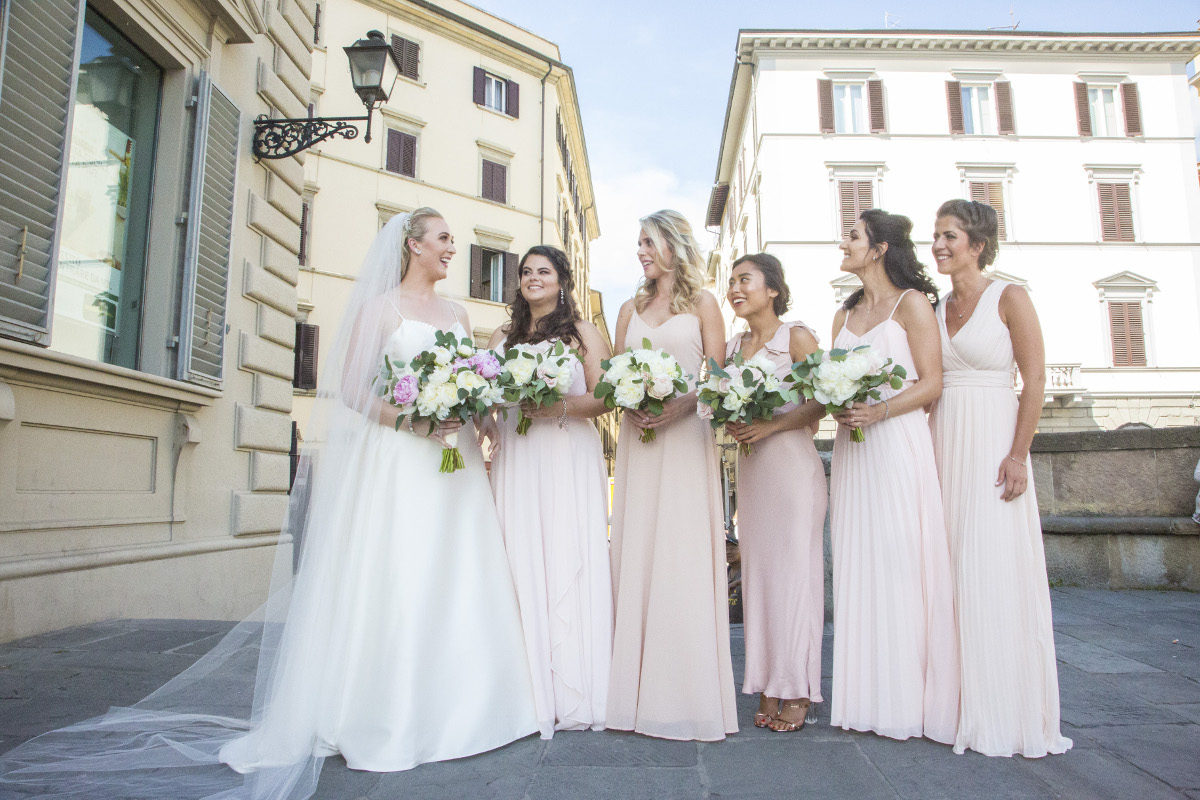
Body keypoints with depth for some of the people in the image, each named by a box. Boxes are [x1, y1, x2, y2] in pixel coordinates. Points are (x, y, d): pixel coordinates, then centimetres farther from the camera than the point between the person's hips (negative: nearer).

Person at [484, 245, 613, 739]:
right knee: (523, 564, -3)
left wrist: (562, 406, -15)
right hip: (517, 461, 2)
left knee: (570, 563, -6)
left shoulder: (583, 332, 12)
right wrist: (487, 421, -6)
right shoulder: (502, 337, 20)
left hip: (570, 460, -2)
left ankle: (574, 694, 3)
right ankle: (531, 695, 5)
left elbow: (603, 398, 2)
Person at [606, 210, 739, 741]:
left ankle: (689, 694, 4)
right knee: (635, 552, 2)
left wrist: (681, 404, -16)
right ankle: (639, 689, 11)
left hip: (685, 437, -4)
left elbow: (718, 375, 1)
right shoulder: (631, 309, 19)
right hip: (637, 437, 4)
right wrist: (630, 404, -7)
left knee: (684, 556, -6)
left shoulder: (702, 303, 8)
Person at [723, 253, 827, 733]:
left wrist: (772, 425, -19)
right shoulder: (731, 347, 15)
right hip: (750, 468, 6)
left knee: (795, 567, -2)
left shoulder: (797, 337, -1)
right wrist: (730, 424, -4)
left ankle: (796, 692, 7)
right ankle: (768, 688, 13)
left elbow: (820, 402, -8)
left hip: (792, 463, -5)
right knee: (758, 570, 5)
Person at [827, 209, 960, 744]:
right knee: (857, 568, 5)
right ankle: (869, 698, 15)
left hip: (897, 444, -6)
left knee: (901, 564, -4)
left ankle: (910, 700, 8)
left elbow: (931, 384, -6)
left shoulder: (912, 304, 0)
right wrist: (835, 408, -4)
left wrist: (877, 412, -18)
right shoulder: (845, 314, 19)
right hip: (851, 448, 6)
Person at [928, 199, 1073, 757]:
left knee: (994, 569, -5)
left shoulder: (1009, 298, -2)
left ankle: (1006, 714, 8)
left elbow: (1035, 380, -7)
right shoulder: (935, 308, 13)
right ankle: (963, 705, 16)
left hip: (992, 442, -5)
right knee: (950, 569, 6)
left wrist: (1018, 454, -15)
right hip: (941, 444, 5)